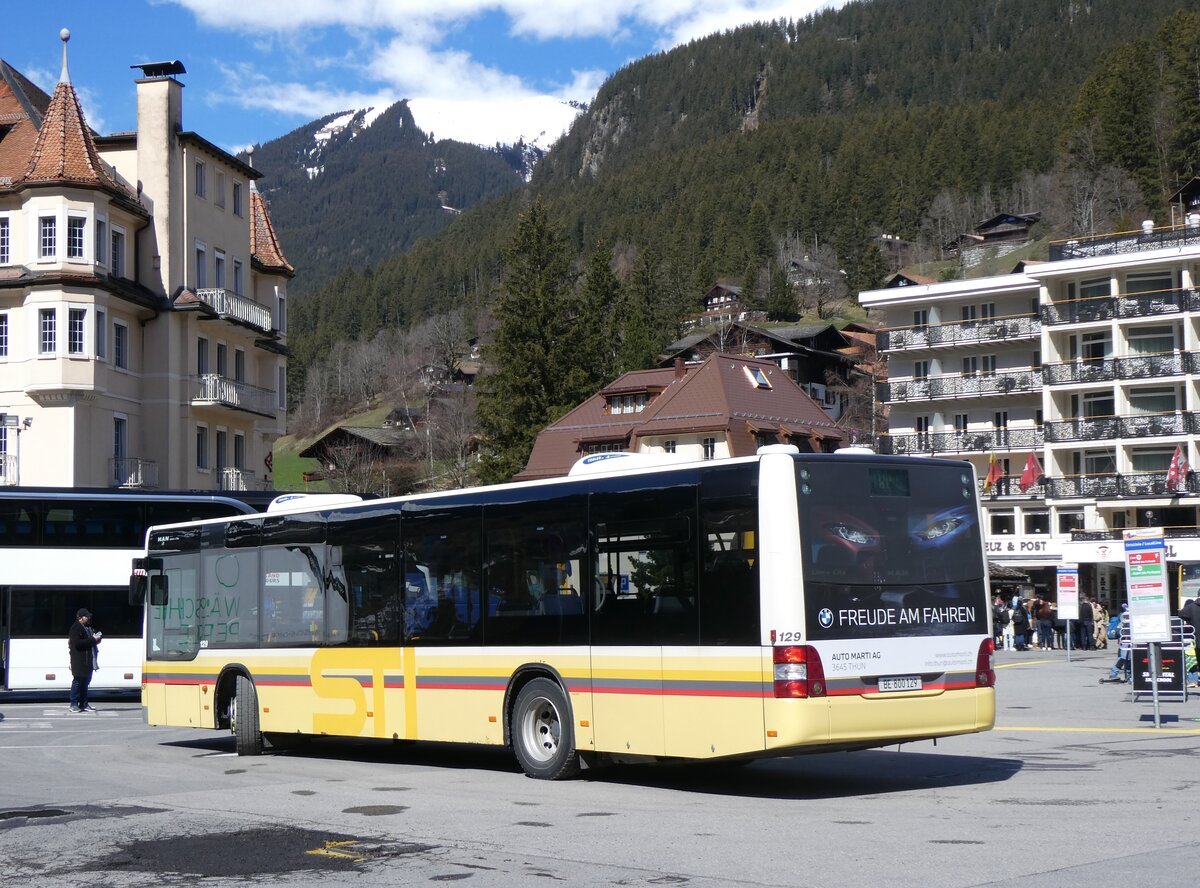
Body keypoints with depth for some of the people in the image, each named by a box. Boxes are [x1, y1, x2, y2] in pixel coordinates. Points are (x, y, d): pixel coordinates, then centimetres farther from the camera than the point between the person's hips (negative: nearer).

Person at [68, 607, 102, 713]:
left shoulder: (89, 627, 18)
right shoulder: (75, 628, -10)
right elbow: (77, 643, -21)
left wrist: (98, 637, 4)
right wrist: (92, 640, -21)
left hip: (88, 660, 9)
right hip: (79, 660, -9)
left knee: (85, 681, 11)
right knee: (78, 681, -6)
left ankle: (84, 704, 16)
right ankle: (74, 704, -1)